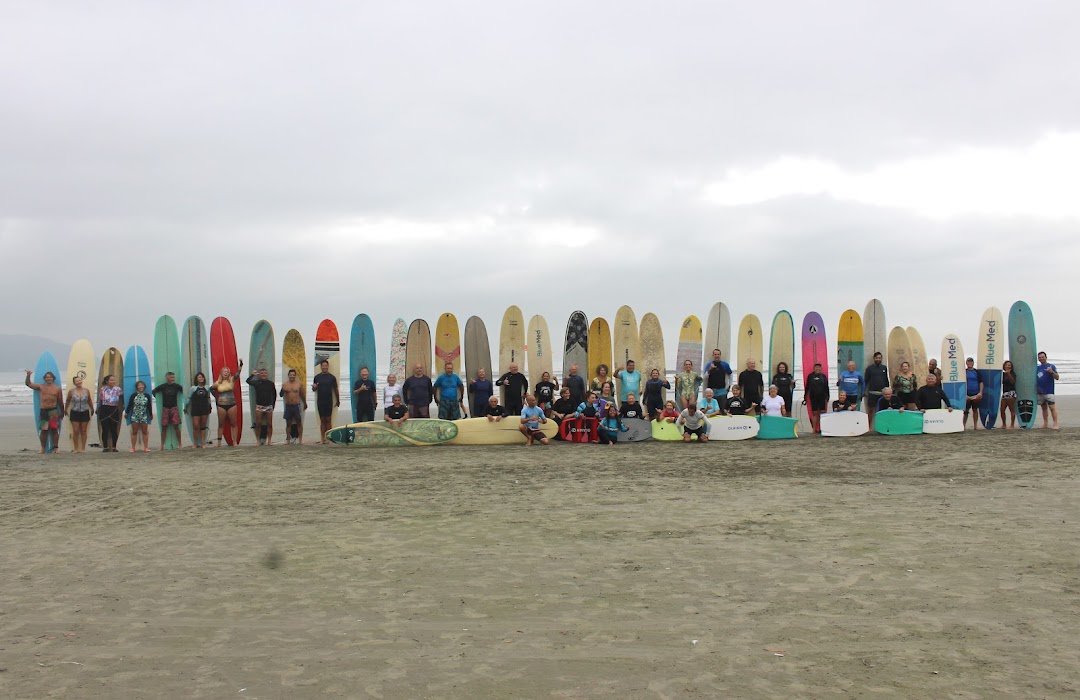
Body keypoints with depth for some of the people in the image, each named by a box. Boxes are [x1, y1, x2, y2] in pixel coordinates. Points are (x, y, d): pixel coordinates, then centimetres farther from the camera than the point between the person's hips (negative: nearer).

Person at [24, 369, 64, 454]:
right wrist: (28, 375, -12)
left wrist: (62, 413, 11)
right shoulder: (40, 387, 8)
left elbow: (60, 401, 8)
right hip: (43, 411, 1)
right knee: (43, 430, 1)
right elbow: (28, 384, 5)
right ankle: (43, 448, 8)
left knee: (54, 429, -1)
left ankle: (56, 447, 5)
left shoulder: (57, 388, 4)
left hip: (53, 411, -1)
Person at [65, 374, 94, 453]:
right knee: (75, 431, -2)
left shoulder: (86, 390, 0)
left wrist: (92, 409, 21)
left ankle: (83, 448, 11)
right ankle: (75, 448, 7)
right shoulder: (71, 391, -4)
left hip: (85, 413, 1)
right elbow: (68, 401, 9)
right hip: (75, 413, -1)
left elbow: (89, 401, 12)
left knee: (83, 431, 4)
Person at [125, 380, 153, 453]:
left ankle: (146, 447, 6)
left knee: (145, 432, 3)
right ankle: (133, 448, 7)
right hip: (134, 416, -1)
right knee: (134, 432, 4)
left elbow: (149, 406, 9)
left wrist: (151, 414, 14)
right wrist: (126, 413, 8)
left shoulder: (147, 396, 3)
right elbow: (129, 405, 5)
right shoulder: (133, 395, 0)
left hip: (144, 416, 1)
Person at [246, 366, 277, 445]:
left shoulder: (271, 384, 5)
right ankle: (258, 440, 7)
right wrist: (253, 375, -19)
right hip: (259, 406, -1)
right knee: (258, 424, 0)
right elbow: (248, 381, -13)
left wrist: (273, 405, 8)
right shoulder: (257, 383, 2)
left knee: (269, 424, 2)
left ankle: (269, 440, 8)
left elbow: (274, 395, 11)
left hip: (268, 406, 1)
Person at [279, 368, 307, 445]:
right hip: (288, 406, 1)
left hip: (297, 406, -1)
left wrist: (305, 404, 18)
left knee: (299, 423, -1)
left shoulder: (299, 384, 2)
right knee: (288, 423, 5)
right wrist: (282, 391, -22)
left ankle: (300, 440, 4)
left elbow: (302, 394, 11)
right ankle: (289, 440, 10)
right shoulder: (285, 385, 3)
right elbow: (281, 395, -1)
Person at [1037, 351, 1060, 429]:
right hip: (1040, 392, 7)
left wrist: (1052, 372, -26)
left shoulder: (1051, 366, -3)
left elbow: (1057, 377, -10)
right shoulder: (1038, 368, 14)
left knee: (1052, 407, -12)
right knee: (1044, 407, 11)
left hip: (1049, 391, -7)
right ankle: (1046, 423, 16)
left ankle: (1056, 423, -13)